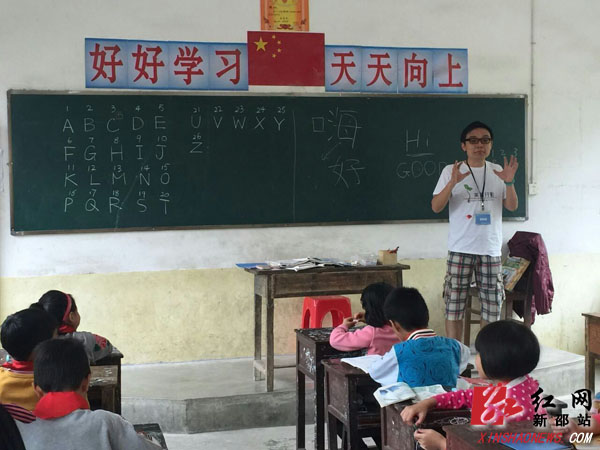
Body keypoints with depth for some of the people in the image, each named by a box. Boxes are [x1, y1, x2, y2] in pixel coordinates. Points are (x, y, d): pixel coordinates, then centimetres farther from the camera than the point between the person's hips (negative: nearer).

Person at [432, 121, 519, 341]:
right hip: (460, 249, -3)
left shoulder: (498, 172, 9)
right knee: (454, 304, -1)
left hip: (491, 249, 3)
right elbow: (436, 207, -6)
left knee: (492, 306, 7)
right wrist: (452, 183, -22)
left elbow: (512, 206, 6)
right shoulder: (451, 171, 0)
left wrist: (509, 182, -11)